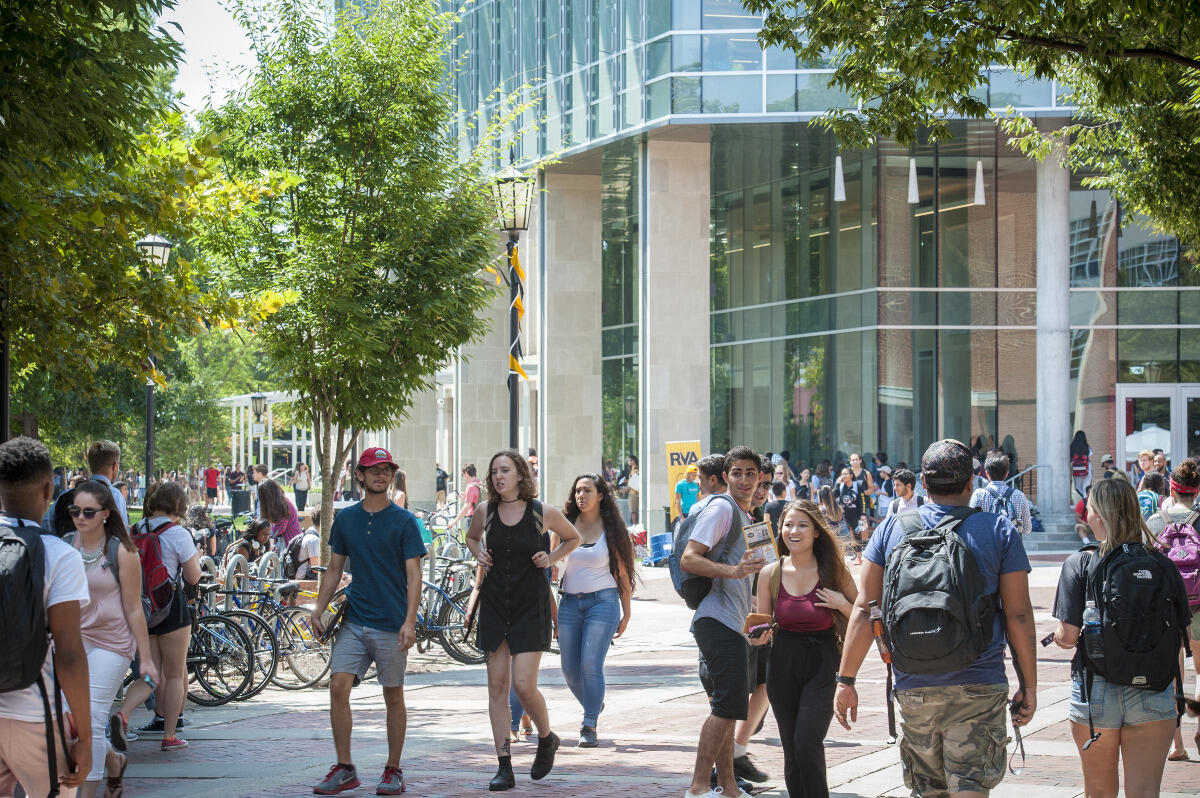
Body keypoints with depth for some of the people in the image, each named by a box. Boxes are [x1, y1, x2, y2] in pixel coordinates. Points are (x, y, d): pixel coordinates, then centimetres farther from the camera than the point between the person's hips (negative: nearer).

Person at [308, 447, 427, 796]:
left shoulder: (403, 521, -3)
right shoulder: (345, 519, 9)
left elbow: (414, 575, -7)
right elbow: (334, 568, 15)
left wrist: (409, 621, -18)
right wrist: (318, 609, 4)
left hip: (391, 624, -3)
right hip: (353, 620, 3)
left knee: (393, 696, 4)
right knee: (338, 686, -7)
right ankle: (344, 769, 1)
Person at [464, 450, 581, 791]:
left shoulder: (544, 513, -6)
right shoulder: (484, 511, 2)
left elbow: (573, 538, 12)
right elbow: (471, 537, 24)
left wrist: (551, 558, -4)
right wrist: (479, 554, 3)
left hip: (531, 605, -3)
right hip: (495, 603, 3)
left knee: (523, 685, -11)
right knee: (497, 686, 1)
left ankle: (547, 738, 19)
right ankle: (504, 767, 5)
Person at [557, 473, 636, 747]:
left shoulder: (611, 530, 0)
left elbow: (623, 574, 4)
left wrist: (626, 614, 4)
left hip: (602, 601, -4)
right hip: (569, 602, 4)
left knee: (591, 665, -14)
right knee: (570, 670, 4)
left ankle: (589, 727, -9)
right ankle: (593, 707, 31)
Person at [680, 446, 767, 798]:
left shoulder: (745, 515, 21)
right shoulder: (721, 508, -9)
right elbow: (689, 559, -18)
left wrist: (754, 624, 27)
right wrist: (732, 570, -30)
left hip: (734, 623, 10)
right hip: (718, 620, -10)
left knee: (726, 708, 12)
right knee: (728, 706, -14)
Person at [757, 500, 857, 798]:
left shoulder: (834, 571, -3)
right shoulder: (770, 574, 2)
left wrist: (841, 604, -15)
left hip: (823, 665, -3)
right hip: (783, 667, 3)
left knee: (807, 743, -18)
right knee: (791, 750, 6)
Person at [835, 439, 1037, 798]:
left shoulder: (891, 529, 5)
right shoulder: (999, 530, 0)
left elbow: (864, 609, 3)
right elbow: (1019, 615, -1)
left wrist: (846, 680, 7)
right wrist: (1028, 686, 6)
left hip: (913, 688, 2)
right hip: (979, 688, -2)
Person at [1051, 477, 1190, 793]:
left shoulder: (1080, 565, -6)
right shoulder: (1163, 565, -1)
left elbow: (1067, 636, -10)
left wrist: (1057, 635, 13)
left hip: (1095, 689, -1)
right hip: (1154, 693, 1)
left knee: (1099, 790, 16)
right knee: (1144, 791, -1)